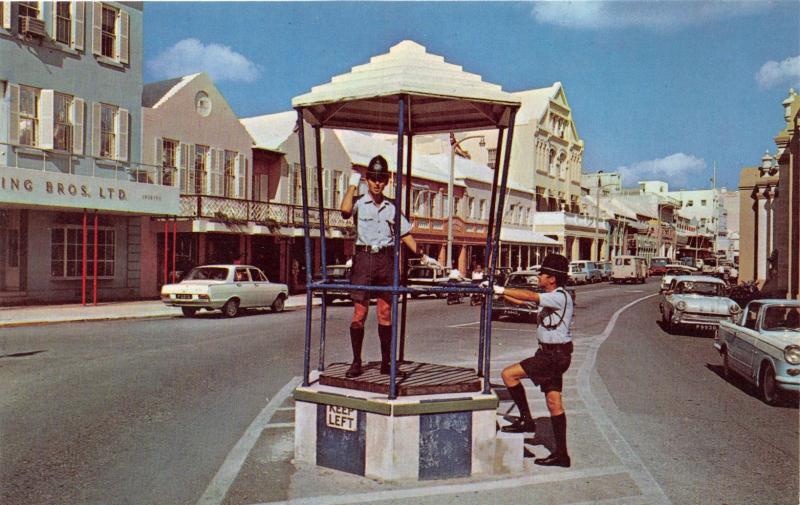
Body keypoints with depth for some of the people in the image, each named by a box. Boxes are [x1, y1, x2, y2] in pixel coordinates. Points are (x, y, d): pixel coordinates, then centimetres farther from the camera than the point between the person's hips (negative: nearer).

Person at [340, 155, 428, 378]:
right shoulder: (359, 202, 3)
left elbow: (405, 233, 20)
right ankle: (356, 362, 4)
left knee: (386, 314, 4)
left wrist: (422, 255, 16)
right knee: (359, 313, -4)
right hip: (364, 258, -3)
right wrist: (352, 184, -9)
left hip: (386, 260, 3)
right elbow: (345, 211, -20)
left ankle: (386, 362, 13)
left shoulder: (392, 207, 14)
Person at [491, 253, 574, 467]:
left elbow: (529, 296, -28)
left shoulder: (560, 297, -16)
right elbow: (522, 301, 14)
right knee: (553, 400, 10)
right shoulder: (550, 296, 13)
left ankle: (526, 420, 3)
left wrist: (501, 289, -26)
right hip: (552, 353, 10)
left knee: (509, 374, -10)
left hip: (555, 355, -10)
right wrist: (500, 293, 3)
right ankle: (561, 454, 15)